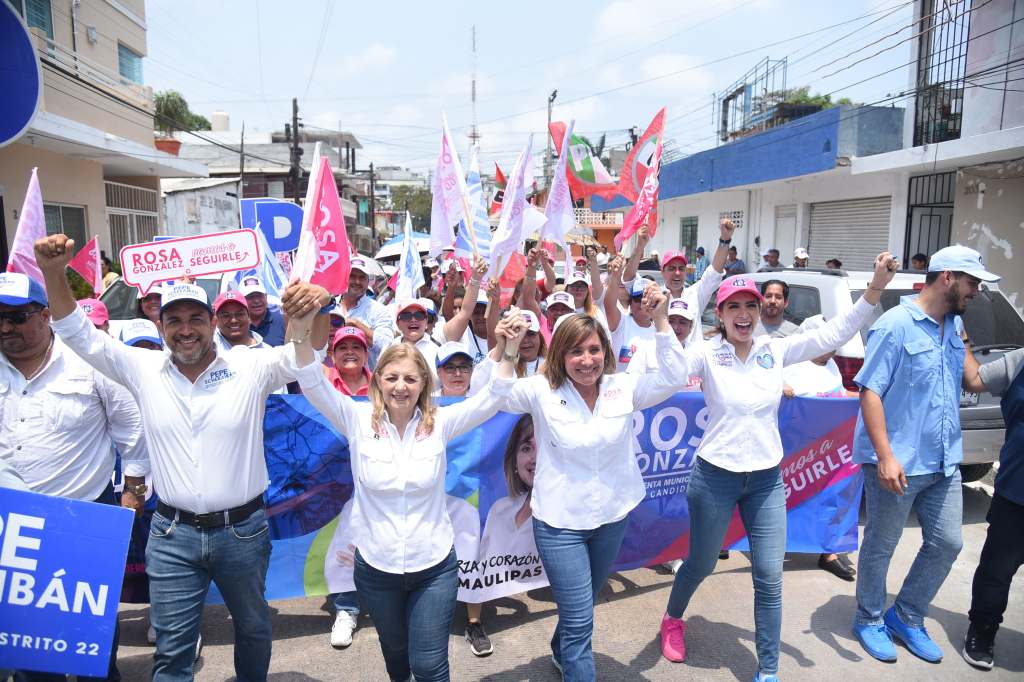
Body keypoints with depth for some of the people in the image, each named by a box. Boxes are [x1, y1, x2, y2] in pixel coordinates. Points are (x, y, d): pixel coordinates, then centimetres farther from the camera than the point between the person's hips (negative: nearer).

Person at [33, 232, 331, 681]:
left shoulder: (251, 368, -11)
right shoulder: (144, 370, -3)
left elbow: (307, 351, -19)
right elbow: (78, 333, -1)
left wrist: (317, 307, -41)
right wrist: (54, 272, -16)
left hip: (243, 530, 0)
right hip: (172, 534, 1)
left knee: (253, 629, 22)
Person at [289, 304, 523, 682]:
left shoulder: (440, 423, -10)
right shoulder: (359, 421, -11)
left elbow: (490, 400, -20)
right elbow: (314, 387, -24)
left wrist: (509, 351, -37)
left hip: (434, 567, -1)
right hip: (376, 567, 1)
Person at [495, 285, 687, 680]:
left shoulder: (624, 388, -7)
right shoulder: (542, 391, -15)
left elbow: (673, 378, -16)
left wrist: (660, 320, -25)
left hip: (612, 518, 5)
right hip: (559, 524, -4)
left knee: (582, 608, 28)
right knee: (580, 622, -1)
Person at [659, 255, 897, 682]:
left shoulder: (776, 350, -1)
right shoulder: (707, 354, -10)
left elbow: (834, 334, -3)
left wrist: (875, 289, -13)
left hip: (767, 479, 3)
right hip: (715, 477, -3)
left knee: (770, 580, 6)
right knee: (700, 565, 15)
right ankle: (672, 620, 45)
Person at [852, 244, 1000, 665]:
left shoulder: (955, 324, 10)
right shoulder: (896, 324, -14)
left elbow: (971, 380, 26)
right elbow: (869, 392, -18)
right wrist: (886, 456, -23)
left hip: (944, 463, 8)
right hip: (898, 464, -7)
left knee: (947, 543, 14)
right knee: (880, 547, 9)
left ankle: (906, 618, 33)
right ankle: (870, 620, 29)